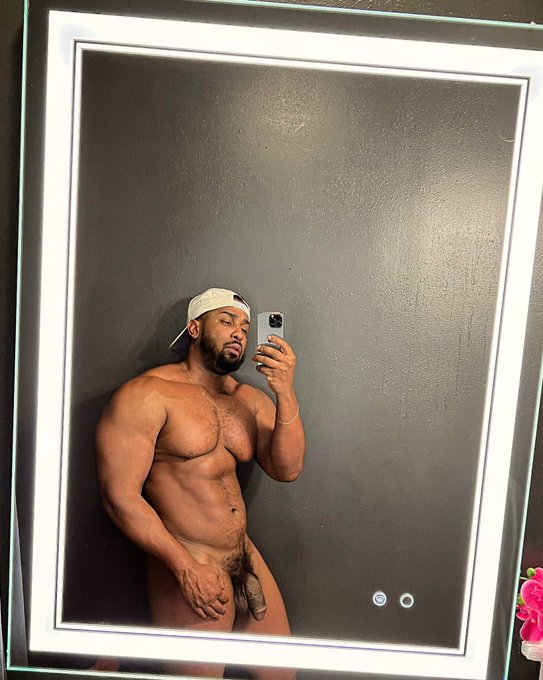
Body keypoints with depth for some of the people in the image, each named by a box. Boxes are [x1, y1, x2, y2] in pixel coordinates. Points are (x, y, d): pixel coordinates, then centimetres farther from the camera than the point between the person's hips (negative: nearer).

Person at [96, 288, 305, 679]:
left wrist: (286, 393, -16)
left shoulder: (250, 399, 6)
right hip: (188, 568, -6)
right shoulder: (147, 395, -13)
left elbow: (287, 470, -3)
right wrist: (187, 567, -18)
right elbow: (119, 495, -16)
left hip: (248, 560, 6)